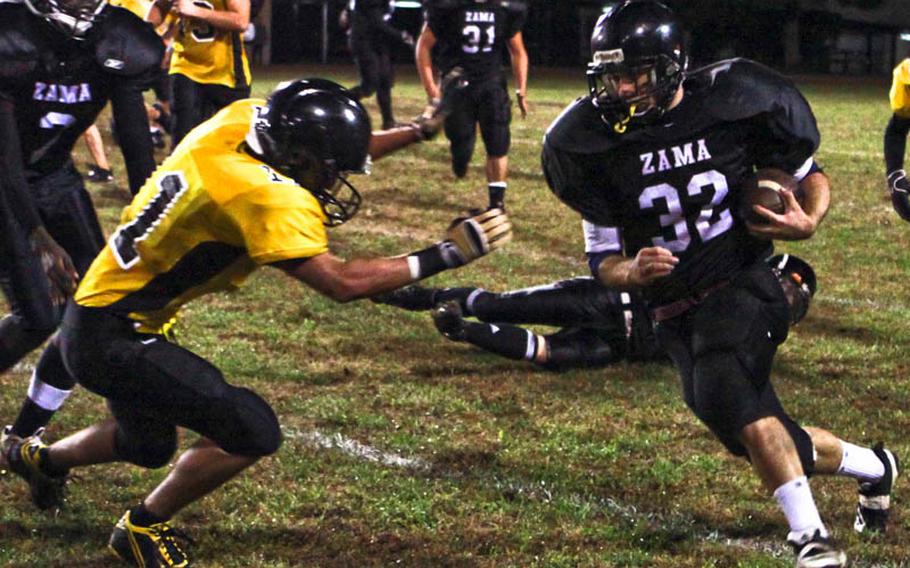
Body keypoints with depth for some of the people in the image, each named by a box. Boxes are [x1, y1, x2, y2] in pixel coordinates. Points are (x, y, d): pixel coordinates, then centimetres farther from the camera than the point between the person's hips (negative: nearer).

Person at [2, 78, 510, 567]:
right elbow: (342, 282, -31)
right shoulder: (263, 196, -29)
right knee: (253, 432, -12)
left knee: (148, 446, 31)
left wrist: (419, 132, 12)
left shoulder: (242, 119, -4)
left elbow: (331, 155, 15)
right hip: (111, 340, -10)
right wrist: (445, 255, -27)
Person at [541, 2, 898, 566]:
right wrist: (631, 272, -23)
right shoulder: (595, 143, -5)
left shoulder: (732, 104, -10)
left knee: (723, 396, -30)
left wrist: (808, 222, -18)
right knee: (770, 443, 7)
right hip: (674, 312, 4)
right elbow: (603, 260, 0)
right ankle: (874, 466, 37)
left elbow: (812, 175, 4)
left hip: (742, 283, -4)